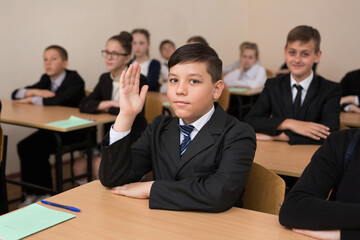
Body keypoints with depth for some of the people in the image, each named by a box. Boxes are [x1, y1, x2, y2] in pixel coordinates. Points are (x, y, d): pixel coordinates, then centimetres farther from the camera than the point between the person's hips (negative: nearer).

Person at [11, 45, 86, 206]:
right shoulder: (46, 80, 12)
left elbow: (58, 100, -29)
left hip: (73, 131, -7)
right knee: (24, 146, -17)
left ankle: (43, 194, -7)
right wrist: (35, 91, -10)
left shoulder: (75, 80, -10)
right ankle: (32, 193, -7)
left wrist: (31, 99, -15)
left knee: (37, 148, -24)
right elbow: (15, 94, 11)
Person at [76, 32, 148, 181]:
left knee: (99, 164, -26)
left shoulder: (139, 80, -10)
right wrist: (110, 103, -16)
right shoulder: (105, 79, 9)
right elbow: (84, 105, 1)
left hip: (134, 143, -6)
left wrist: (105, 108, -7)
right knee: (79, 165, -14)